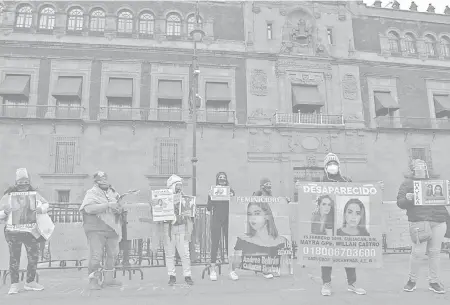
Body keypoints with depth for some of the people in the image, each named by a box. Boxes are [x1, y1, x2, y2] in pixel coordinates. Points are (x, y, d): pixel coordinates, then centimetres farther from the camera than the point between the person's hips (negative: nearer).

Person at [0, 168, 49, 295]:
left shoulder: (34, 194, 5)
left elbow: (45, 204, 18)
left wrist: (41, 209, -3)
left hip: (31, 232, 3)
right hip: (13, 232, -2)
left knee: (34, 257, 7)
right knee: (14, 258, 3)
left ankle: (30, 282, 23)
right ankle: (14, 284, 15)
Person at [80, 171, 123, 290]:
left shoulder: (113, 193, 15)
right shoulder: (91, 193, -3)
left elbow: (119, 207, 23)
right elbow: (89, 209, -20)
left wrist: (119, 210, -2)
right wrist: (108, 205, -22)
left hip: (112, 229, 6)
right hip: (96, 229, -6)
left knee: (113, 254, 10)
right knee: (96, 256, -8)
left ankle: (108, 278, 24)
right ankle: (93, 281, 5)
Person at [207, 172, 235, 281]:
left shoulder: (231, 191, 10)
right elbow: (209, 207, 2)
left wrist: (232, 197, -11)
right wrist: (212, 198, -14)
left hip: (228, 219, 1)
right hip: (216, 220, -1)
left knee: (229, 243, 0)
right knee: (215, 243, -2)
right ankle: (213, 269, 5)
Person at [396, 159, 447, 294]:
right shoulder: (408, 183, 10)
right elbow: (400, 203, 3)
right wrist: (407, 198, -18)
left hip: (439, 221, 4)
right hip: (419, 221, -4)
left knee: (435, 252, 5)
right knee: (417, 251, -7)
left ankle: (434, 282, 17)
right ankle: (412, 280, 10)